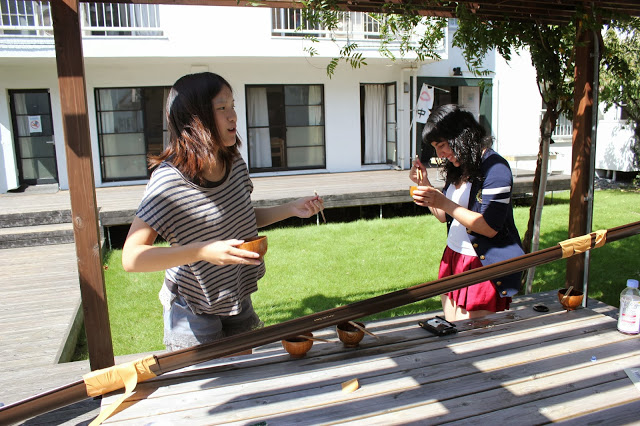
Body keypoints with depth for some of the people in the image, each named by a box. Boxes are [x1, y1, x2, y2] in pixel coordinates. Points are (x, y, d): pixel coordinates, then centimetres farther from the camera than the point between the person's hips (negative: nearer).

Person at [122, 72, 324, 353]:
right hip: (193, 311, -6)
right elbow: (132, 257, -27)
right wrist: (202, 251, -38)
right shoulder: (170, 179, -25)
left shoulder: (234, 164, -6)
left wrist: (290, 210, -1)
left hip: (237, 300, 6)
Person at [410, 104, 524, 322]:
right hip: (452, 258, 8)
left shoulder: (494, 167, -16)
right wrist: (424, 183, 3)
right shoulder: (458, 167, 8)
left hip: (483, 264, -8)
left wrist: (443, 202, -24)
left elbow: (490, 227, -22)